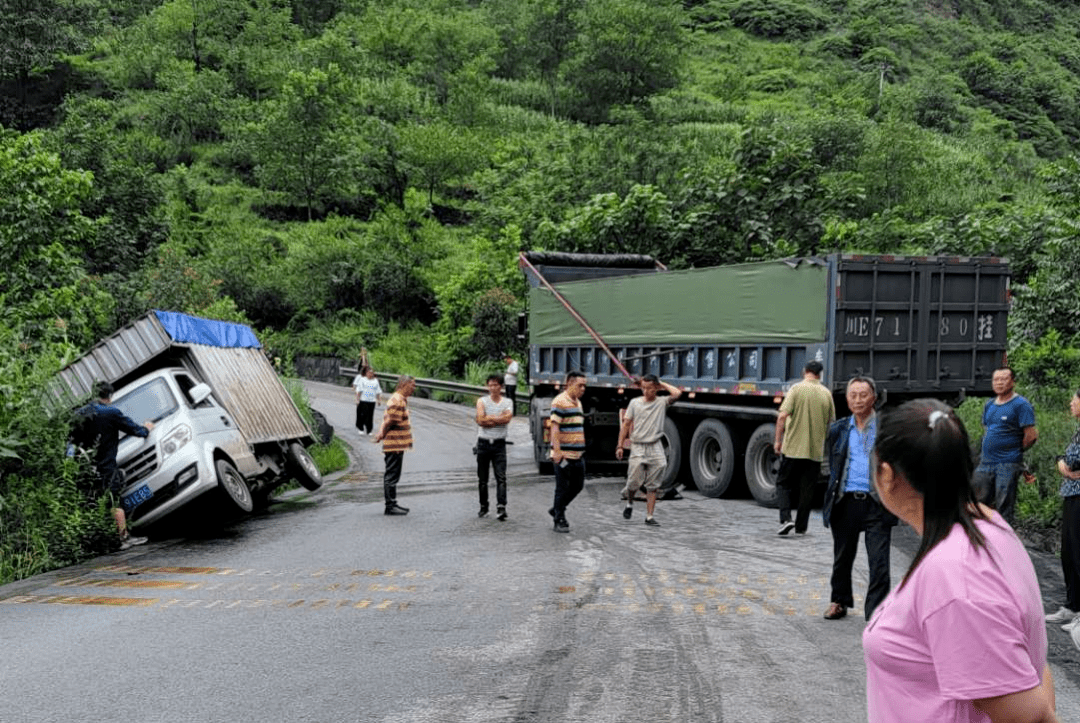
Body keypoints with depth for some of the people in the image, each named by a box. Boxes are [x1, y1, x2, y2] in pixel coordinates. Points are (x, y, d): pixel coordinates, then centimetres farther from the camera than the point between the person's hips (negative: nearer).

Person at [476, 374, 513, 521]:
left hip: (499, 444, -1)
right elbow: (480, 420, -12)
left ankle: (501, 507, -19)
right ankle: (483, 507, 20)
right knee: (483, 478, 8)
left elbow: (507, 418, -14)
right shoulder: (482, 401, 4)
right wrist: (499, 418, -8)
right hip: (483, 442, 1)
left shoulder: (507, 403, 6)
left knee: (501, 477, -12)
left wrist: (489, 418, -10)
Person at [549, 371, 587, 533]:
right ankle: (559, 520, 10)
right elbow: (555, 427, -18)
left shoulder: (578, 402, 17)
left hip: (578, 454, 9)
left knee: (578, 485, 13)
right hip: (564, 455, -9)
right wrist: (557, 451, -26)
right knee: (562, 488, 0)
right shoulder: (560, 402, -12)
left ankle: (557, 509, 30)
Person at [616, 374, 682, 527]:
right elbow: (626, 424, 7)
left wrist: (662, 384, -3)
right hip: (638, 447, 0)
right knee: (635, 482, -3)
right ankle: (629, 503, 27)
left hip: (655, 447, 0)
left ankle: (649, 516, 7)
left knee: (652, 486, 2)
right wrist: (620, 445, 2)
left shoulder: (662, 402, 2)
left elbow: (677, 393, -16)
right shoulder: (635, 402, 5)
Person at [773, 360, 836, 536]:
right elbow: (831, 424, 11)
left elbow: (783, 416, -14)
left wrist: (778, 440, -5)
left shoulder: (797, 389, -7)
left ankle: (785, 519, -8)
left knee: (783, 484, 9)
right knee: (807, 489, 11)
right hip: (815, 450, 3)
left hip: (793, 448, -3)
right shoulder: (826, 394, 5)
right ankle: (801, 526, 15)